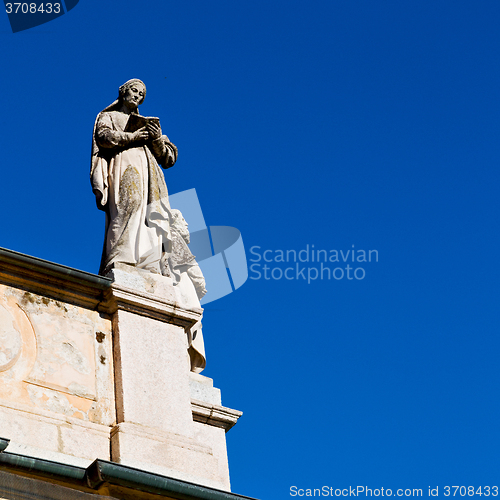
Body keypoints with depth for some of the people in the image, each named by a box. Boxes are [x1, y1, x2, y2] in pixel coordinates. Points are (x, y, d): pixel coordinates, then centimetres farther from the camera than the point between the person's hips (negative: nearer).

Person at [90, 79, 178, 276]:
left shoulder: (147, 123, 34)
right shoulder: (109, 117, 25)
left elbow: (168, 158, 24)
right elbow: (103, 137, 1)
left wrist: (158, 139, 5)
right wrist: (132, 136, -4)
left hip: (148, 171, 5)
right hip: (124, 165, -4)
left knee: (152, 215, -15)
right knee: (129, 204, -28)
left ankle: (152, 269, -28)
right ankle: (118, 264, -41)